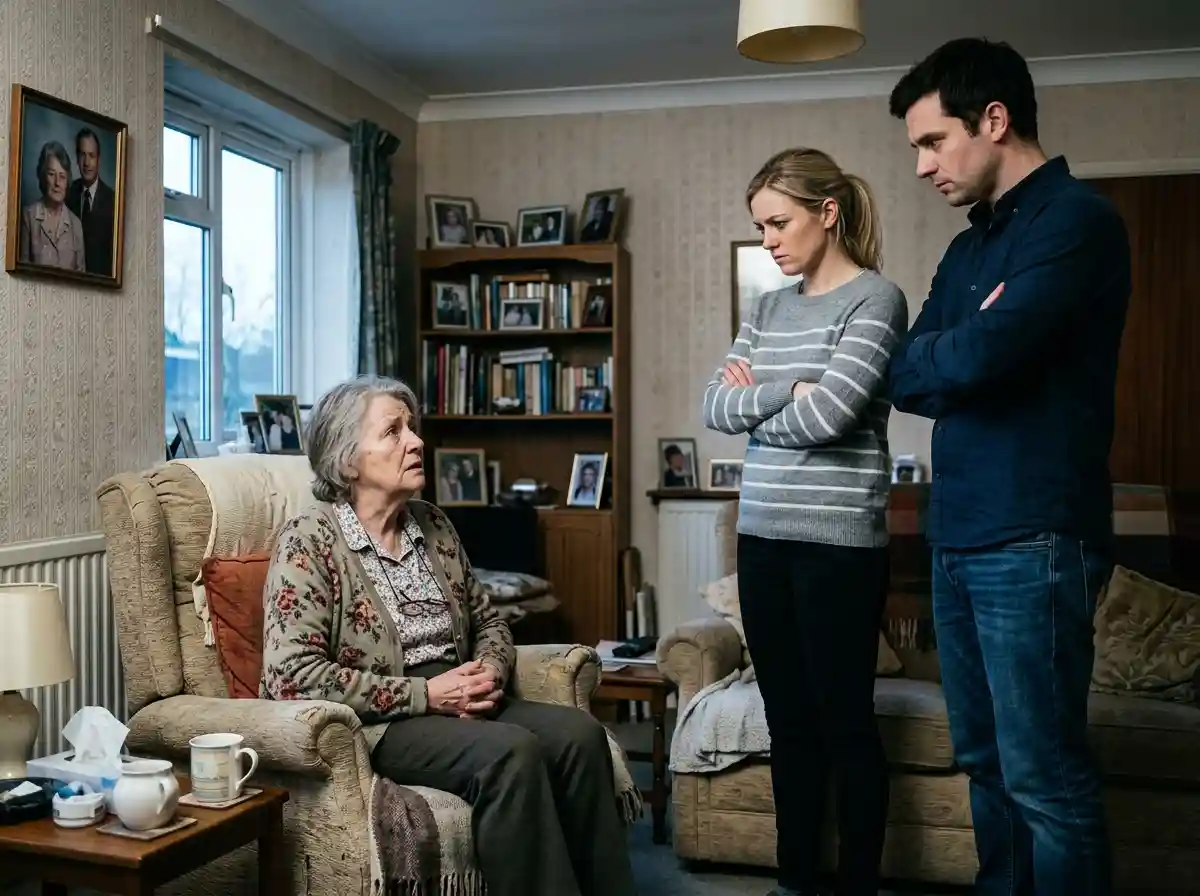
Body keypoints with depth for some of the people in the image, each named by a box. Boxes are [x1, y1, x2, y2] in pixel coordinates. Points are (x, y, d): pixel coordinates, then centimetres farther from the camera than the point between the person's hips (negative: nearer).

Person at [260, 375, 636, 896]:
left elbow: (488, 621, 21)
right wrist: (424, 693, -18)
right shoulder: (309, 540, -8)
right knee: (513, 751, -31)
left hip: (459, 706, 7)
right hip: (375, 724, -6)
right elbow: (293, 677, -17)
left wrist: (490, 672, -4)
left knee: (580, 733, -19)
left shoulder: (433, 525, 13)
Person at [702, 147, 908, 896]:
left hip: (840, 543, -6)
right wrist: (785, 392, -11)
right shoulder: (768, 309, 14)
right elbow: (715, 407, 5)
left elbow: (827, 416, -18)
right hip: (763, 537, 7)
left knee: (846, 723, 4)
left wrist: (752, 402, -1)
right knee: (788, 721, 14)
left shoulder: (876, 299, -7)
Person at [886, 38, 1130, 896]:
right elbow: (916, 376, 13)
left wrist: (910, 362, 0)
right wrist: (945, 369, -8)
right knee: (986, 761, 15)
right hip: (958, 536, 8)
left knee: (1044, 775, -1)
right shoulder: (968, 248, 18)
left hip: (1032, 541, -8)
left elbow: (979, 356, -20)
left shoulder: (1077, 219, -9)